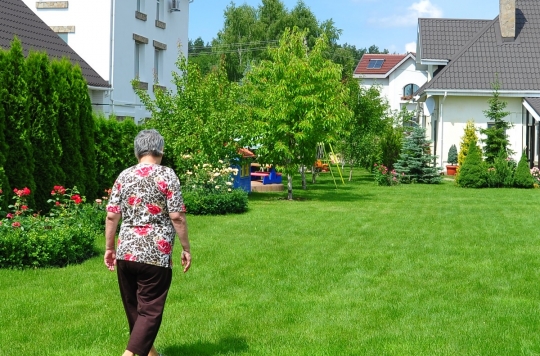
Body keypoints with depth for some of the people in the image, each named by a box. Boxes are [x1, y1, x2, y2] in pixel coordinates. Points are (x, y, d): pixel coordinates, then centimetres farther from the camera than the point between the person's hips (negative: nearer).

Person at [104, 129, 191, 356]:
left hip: (125, 252, 5)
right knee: (150, 311, 0)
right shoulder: (166, 175, -5)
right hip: (155, 255, -5)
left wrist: (109, 248, 16)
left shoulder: (124, 176, 7)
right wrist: (186, 248, -1)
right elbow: (177, 216, -10)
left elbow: (112, 216, 6)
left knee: (133, 308, 18)